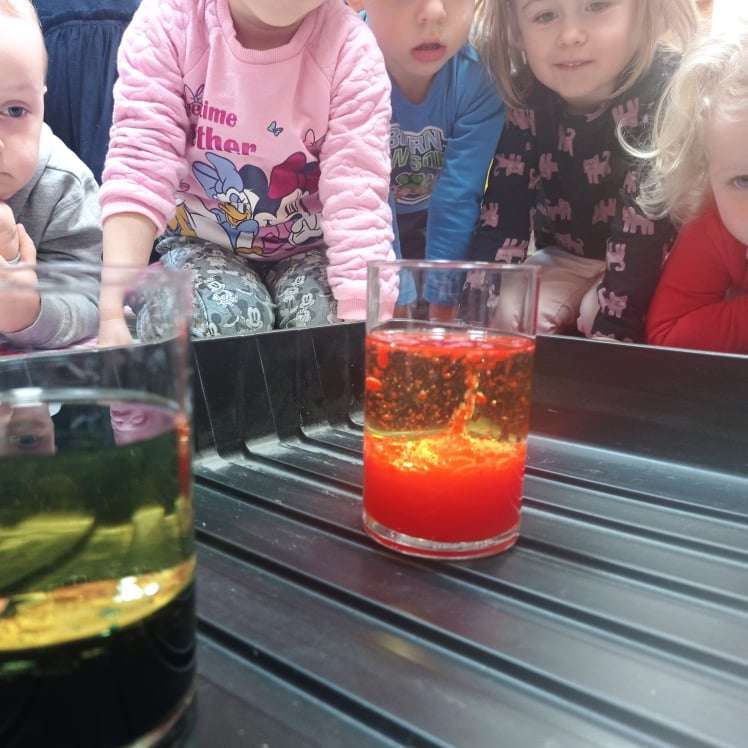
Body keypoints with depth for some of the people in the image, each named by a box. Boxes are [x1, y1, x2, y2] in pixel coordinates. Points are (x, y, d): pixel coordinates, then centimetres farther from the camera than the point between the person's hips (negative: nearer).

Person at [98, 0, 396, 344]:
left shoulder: (352, 48, -18)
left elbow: (357, 204, -25)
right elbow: (139, 166, -24)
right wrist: (112, 311, -36)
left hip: (308, 246, 0)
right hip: (200, 241, 0)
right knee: (231, 322, -28)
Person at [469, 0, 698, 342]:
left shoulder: (665, 91, -23)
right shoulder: (525, 100, -10)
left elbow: (644, 223, -30)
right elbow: (501, 215, -12)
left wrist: (613, 331, -35)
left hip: (655, 263, -3)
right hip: (564, 258, 4)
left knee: (598, 312, -31)